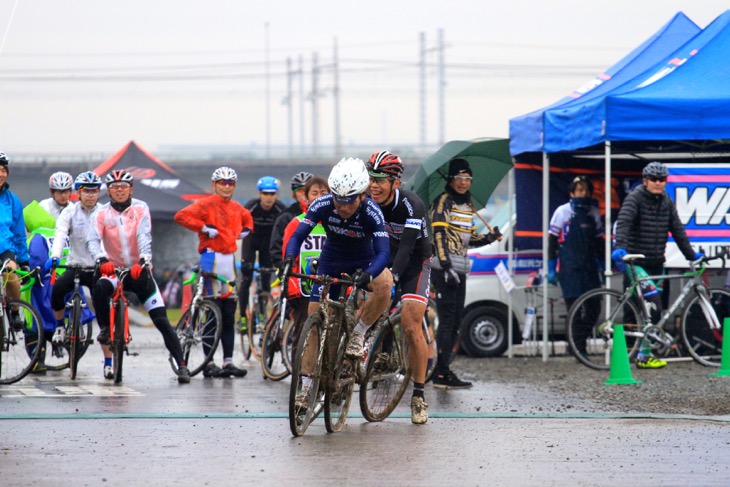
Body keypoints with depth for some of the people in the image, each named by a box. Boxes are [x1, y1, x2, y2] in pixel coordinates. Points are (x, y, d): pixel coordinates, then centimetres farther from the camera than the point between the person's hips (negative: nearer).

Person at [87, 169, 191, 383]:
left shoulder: (140, 209, -4)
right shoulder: (102, 213, -3)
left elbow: (144, 237, -18)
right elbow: (92, 240, -17)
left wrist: (143, 261, -37)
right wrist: (101, 260, -38)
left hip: (139, 271, 0)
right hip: (114, 270, 0)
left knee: (161, 321, -8)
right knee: (99, 288, -35)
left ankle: (182, 365, -7)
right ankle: (105, 328, -12)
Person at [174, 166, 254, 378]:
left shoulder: (237, 208, 14)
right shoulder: (206, 204, -6)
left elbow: (247, 218, 37)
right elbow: (181, 216, -17)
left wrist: (246, 231, 17)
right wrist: (203, 228, -19)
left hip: (230, 259, 7)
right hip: (212, 257, -7)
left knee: (229, 315, 7)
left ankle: (228, 361, 10)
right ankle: (209, 363, -4)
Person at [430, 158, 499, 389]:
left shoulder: (467, 205, 18)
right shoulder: (443, 202, -8)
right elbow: (439, 234, -16)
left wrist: (489, 238, 2)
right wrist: (446, 266, -24)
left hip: (459, 270, 9)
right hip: (443, 269, -9)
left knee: (455, 321, 10)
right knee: (447, 320, -11)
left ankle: (443, 370, 16)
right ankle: (442, 374, -12)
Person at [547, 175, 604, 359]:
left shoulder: (593, 213, 12)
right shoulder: (563, 212, -1)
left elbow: (599, 241, 20)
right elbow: (552, 240, -1)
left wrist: (603, 266, 18)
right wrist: (551, 268, -5)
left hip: (589, 266, 4)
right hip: (569, 268, -4)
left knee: (594, 306, -2)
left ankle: (579, 341, 14)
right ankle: (579, 350, -5)